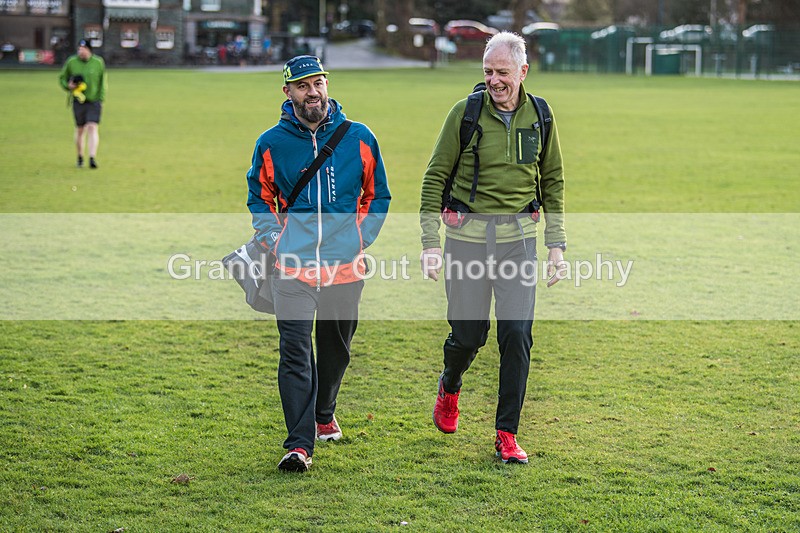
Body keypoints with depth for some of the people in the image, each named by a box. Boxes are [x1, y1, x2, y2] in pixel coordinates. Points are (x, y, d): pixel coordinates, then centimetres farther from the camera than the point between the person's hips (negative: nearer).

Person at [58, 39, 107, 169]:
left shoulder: (98, 62, -1)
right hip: (78, 101, 2)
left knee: (93, 127, -15)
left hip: (94, 101, -2)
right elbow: (62, 78, 12)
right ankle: (80, 157, 26)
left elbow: (103, 82, 8)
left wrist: (101, 98, 1)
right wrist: (68, 86, -10)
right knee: (80, 129, 9)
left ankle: (92, 158, -20)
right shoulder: (71, 62, 0)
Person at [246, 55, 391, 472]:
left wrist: (361, 239, 2)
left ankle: (324, 414, 41)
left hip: (346, 265, 2)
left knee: (336, 347, 15)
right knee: (295, 352, -11)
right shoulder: (272, 143, 1)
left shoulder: (359, 138, 2)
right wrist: (273, 242, 2)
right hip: (292, 266, -2)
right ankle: (299, 444, -13)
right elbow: (259, 199, 16)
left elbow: (378, 195, 14)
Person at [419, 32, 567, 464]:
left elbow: (552, 182, 13)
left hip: (519, 237, 2)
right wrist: (430, 243, -8)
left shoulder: (539, 116, 3)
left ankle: (506, 435, 3)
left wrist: (557, 245, 8)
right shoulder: (465, 113, -6)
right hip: (467, 234, -2)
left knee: (517, 335, -6)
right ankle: (449, 387, 38)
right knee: (468, 333, 3)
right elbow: (435, 178, -1)